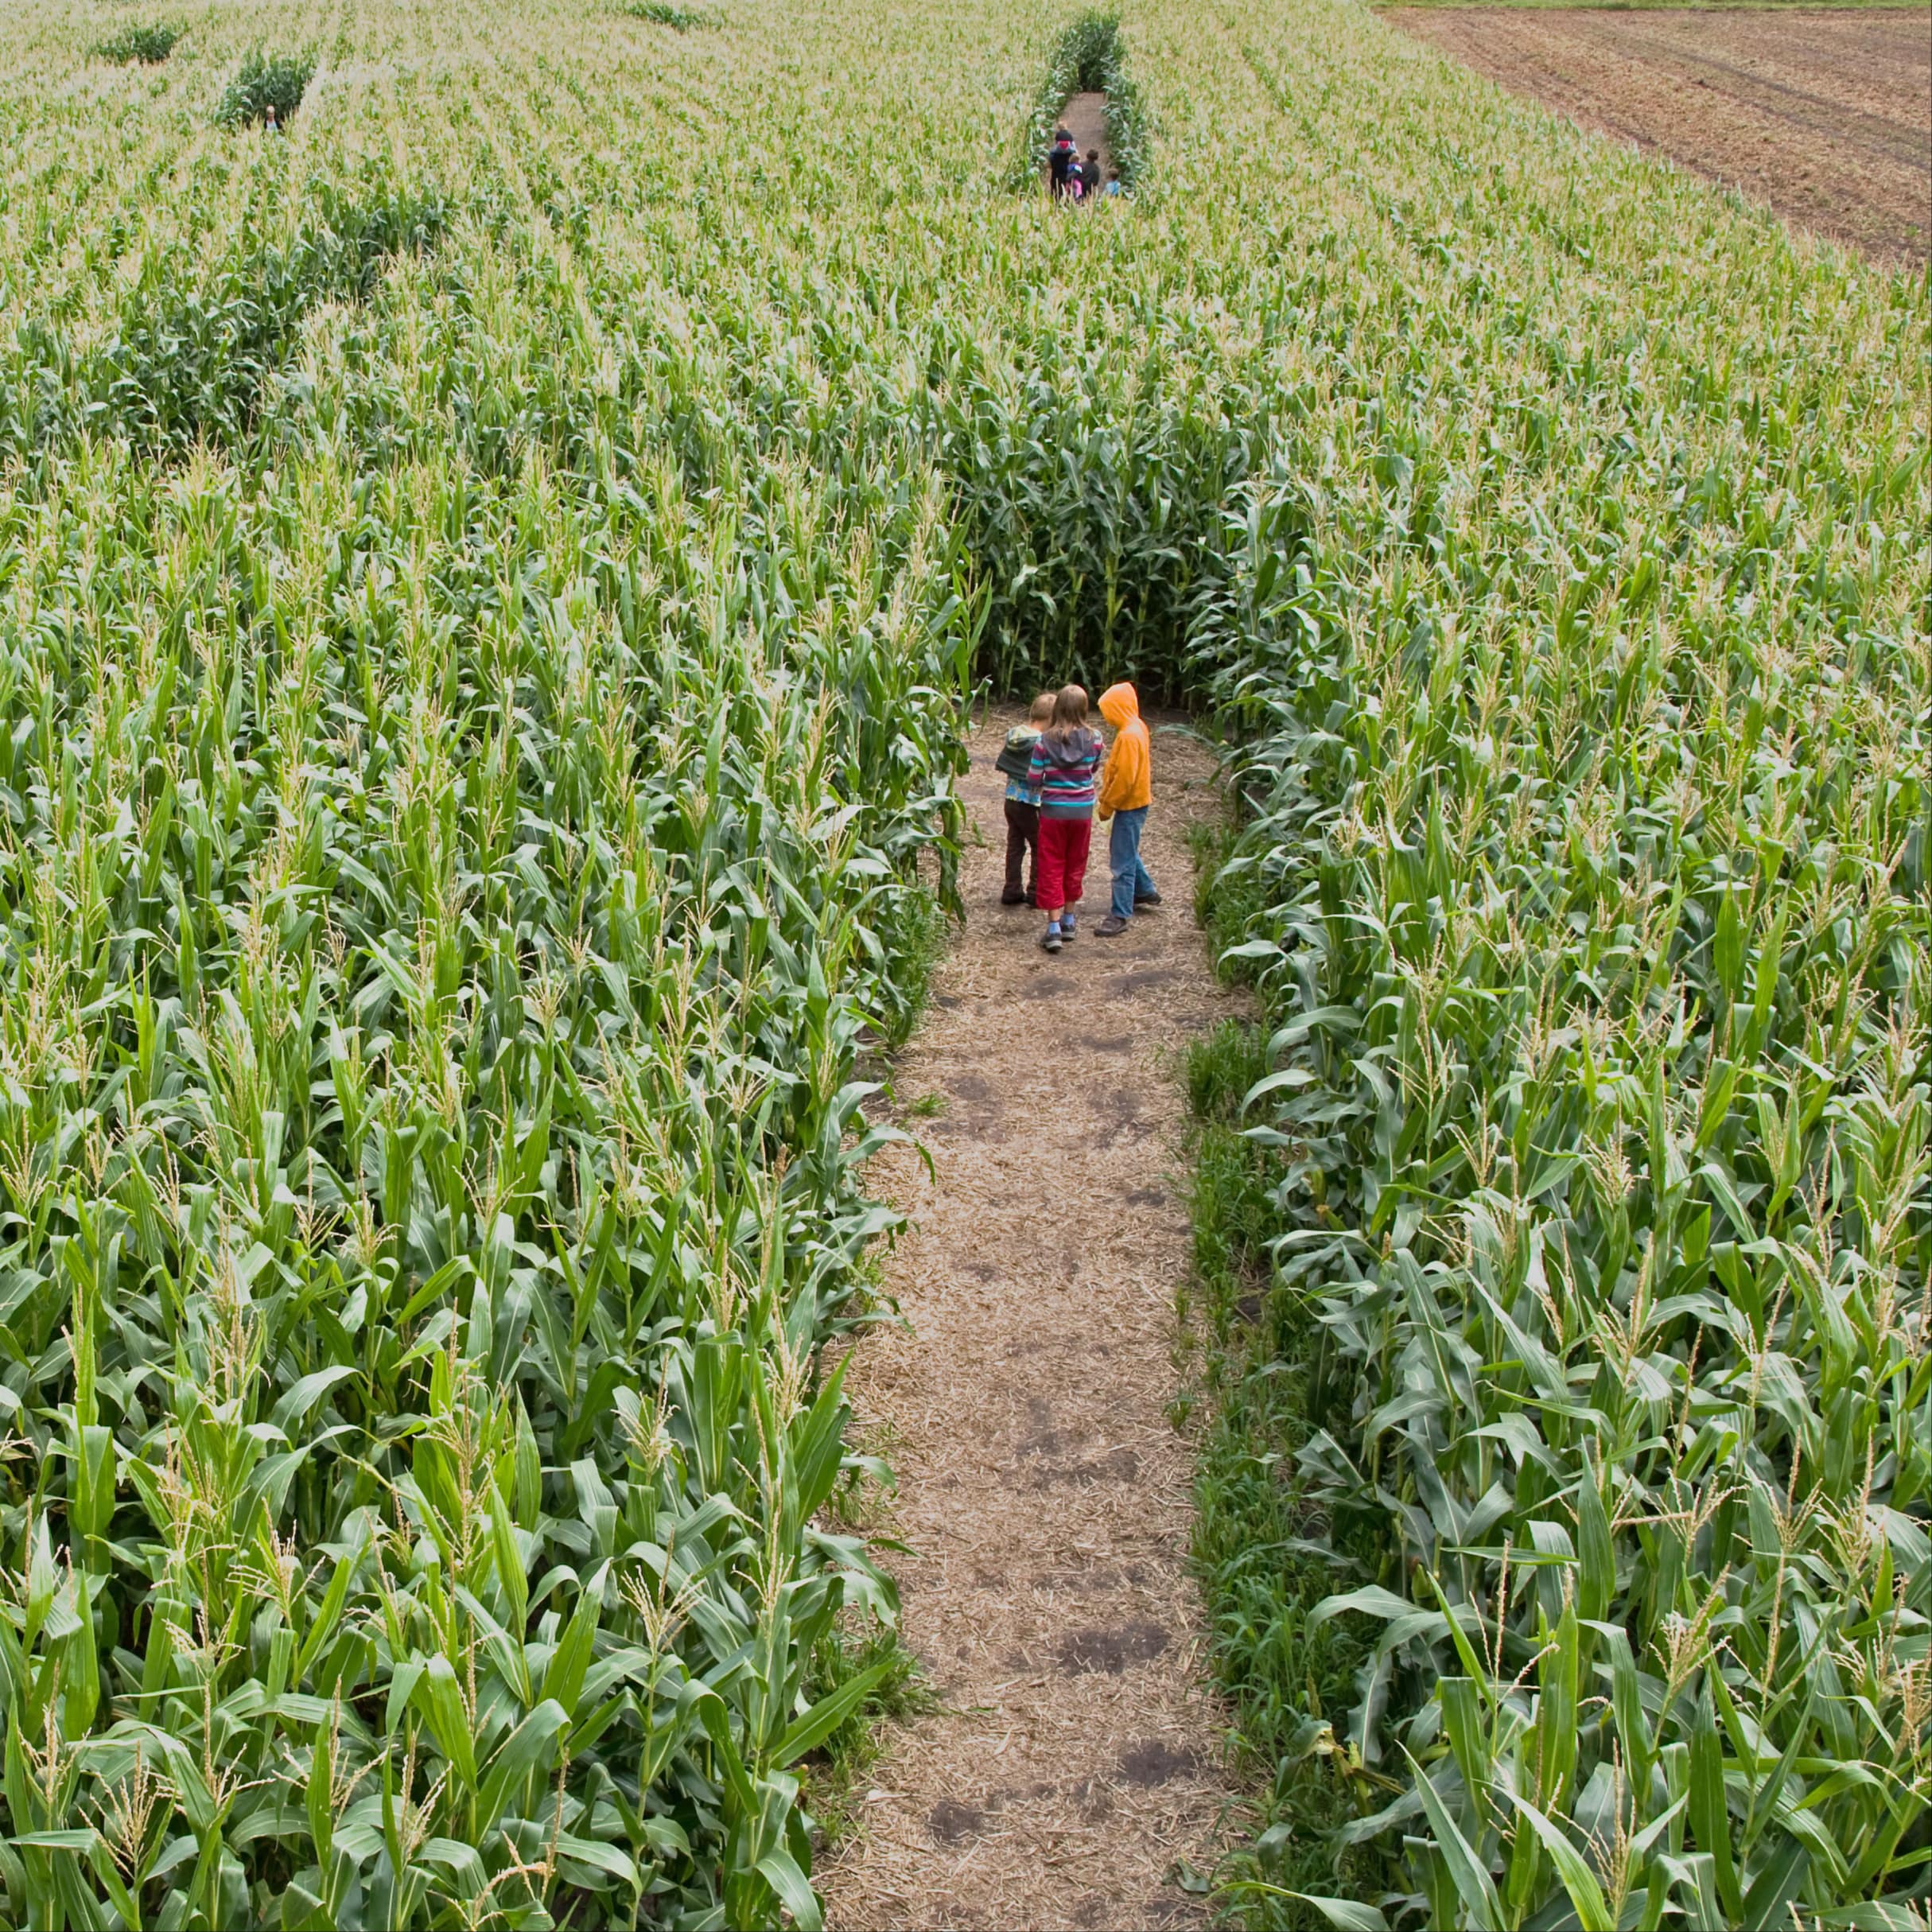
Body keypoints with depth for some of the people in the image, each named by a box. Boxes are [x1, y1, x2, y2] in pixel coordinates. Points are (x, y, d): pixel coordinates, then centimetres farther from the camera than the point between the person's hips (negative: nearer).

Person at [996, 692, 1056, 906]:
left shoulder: (1013, 735, 0)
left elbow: (1000, 763, 10)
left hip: (1011, 798, 7)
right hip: (1029, 803, -7)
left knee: (1015, 845, 15)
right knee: (1040, 847, 8)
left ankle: (1012, 891, 20)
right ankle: (1035, 892, 12)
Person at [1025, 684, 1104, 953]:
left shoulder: (1045, 740, -14)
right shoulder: (1093, 739, -9)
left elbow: (1033, 780, -10)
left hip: (1053, 810, -2)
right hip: (1082, 810, 2)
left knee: (1051, 868, 5)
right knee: (1075, 866, 17)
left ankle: (1054, 928, -1)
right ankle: (1068, 921, 28)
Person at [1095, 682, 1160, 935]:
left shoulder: (1129, 736, -23)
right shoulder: (1136, 728, 8)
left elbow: (1125, 778, -25)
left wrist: (1107, 806, -15)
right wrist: (1108, 800, 16)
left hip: (1130, 805, -10)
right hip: (1135, 802, 10)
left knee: (1122, 862, -7)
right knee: (1127, 851, 27)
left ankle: (1120, 916, -4)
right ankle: (1145, 891, 43)